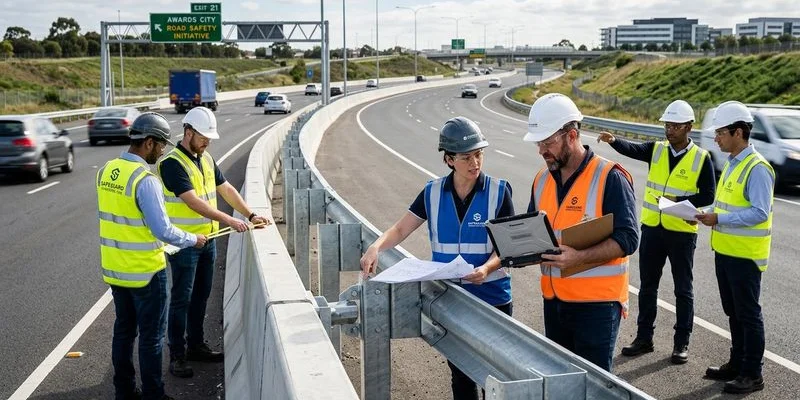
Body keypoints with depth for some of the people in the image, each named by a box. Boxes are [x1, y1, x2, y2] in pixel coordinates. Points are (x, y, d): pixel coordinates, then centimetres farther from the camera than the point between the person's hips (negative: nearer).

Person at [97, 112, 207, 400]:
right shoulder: (145, 180, -22)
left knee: (124, 330, 18)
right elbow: (163, 231, -21)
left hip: (114, 268, 8)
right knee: (151, 336, 5)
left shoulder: (106, 171, 3)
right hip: (145, 271, -8)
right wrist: (193, 239, -6)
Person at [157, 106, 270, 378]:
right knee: (181, 299, 0)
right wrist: (228, 220, -27)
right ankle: (177, 355, 9)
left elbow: (226, 189, 14)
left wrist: (250, 215, 6)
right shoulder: (172, 163, -17)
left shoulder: (206, 159, 10)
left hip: (207, 239, 8)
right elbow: (193, 202, -25)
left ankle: (195, 345, 29)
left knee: (200, 296, 16)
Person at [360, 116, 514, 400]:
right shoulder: (433, 193, 0)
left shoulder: (498, 191, -8)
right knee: (461, 376, 14)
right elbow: (400, 230, 2)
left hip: (491, 297, -2)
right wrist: (376, 247, -17)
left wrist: (487, 268, -27)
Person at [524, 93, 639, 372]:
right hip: (553, 299, 7)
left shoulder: (610, 178, -12)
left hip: (597, 302, -6)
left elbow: (627, 239, -17)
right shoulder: (542, 179, 9)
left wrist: (579, 257, -30)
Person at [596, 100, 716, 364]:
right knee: (647, 286, 11)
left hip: (682, 232, -3)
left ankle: (681, 343, 18)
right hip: (652, 229, 3)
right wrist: (613, 140, -39)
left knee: (683, 290, 7)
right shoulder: (656, 150, 2)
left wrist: (679, 201, -21)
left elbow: (707, 196, -6)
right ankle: (644, 338, 24)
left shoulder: (701, 158, -5)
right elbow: (632, 149, -18)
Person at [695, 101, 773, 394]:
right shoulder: (731, 164, 10)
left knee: (748, 315, 1)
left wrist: (719, 220, -23)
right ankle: (736, 364, 31)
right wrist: (711, 216, 2)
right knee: (733, 313, 18)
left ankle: (752, 375, 12)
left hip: (745, 255, -9)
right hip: (725, 251, 9)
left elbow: (759, 213, -23)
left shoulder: (757, 168, -18)